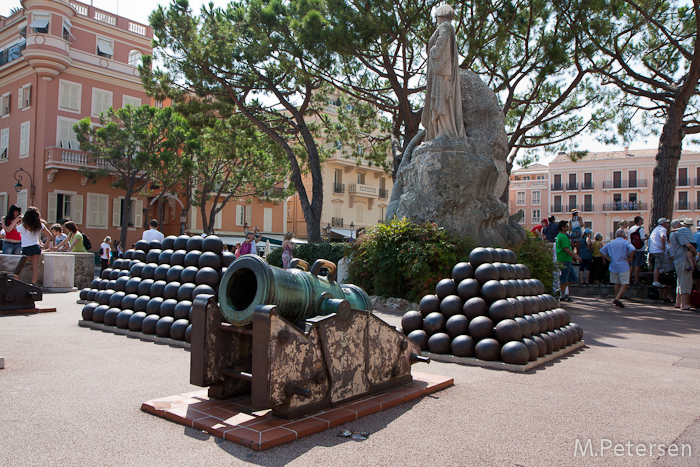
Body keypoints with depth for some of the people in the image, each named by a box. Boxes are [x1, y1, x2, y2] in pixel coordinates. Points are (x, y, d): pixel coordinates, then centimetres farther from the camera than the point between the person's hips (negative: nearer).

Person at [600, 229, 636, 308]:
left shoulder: (611, 243, 11)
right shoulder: (625, 242, -4)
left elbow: (601, 250, 12)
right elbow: (632, 250, -22)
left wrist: (609, 259, 9)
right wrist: (630, 259, -9)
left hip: (613, 266, 5)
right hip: (623, 267, -5)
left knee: (617, 284, 15)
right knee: (625, 284, -1)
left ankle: (617, 301, 19)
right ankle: (617, 299, -16)